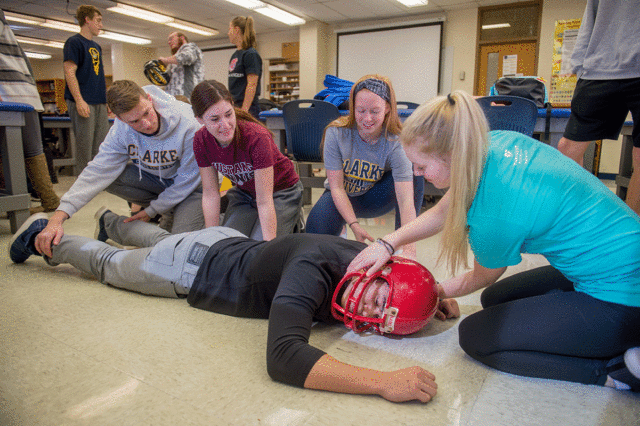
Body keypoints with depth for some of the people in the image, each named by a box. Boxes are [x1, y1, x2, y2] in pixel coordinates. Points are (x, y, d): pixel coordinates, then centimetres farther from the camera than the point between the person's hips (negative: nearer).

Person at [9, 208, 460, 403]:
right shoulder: (314, 267, -44)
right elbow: (282, 356, -56)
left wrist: (434, 296, -19)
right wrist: (383, 382, -61)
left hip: (234, 244, 6)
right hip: (196, 264, -6)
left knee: (159, 240, 36)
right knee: (108, 263, 22)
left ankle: (113, 220, 66)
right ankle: (46, 236, 49)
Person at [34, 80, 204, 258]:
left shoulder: (188, 125, -30)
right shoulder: (121, 130, -16)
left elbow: (188, 178, -20)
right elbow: (98, 171, -19)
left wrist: (152, 210, -13)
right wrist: (58, 217, -30)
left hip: (193, 183, -5)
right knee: (112, 176, -19)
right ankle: (170, 213, -2)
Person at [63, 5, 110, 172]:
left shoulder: (97, 47, 20)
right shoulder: (74, 42, -3)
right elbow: (70, 73, -11)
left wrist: (107, 100, 16)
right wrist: (79, 100, -21)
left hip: (99, 102, 8)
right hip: (84, 102, -8)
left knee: (103, 142, 8)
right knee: (84, 144, -6)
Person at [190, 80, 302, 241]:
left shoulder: (257, 137, -33)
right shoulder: (201, 141, -17)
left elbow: (264, 202, -32)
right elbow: (210, 193, -8)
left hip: (281, 193, -5)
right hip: (244, 193, 5)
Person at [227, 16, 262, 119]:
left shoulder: (251, 54, -9)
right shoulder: (235, 55, 17)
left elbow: (252, 85, -17)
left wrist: (244, 110, -22)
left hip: (247, 109, -8)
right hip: (233, 108, 8)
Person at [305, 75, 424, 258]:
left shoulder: (395, 143, -25)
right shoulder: (336, 133, -22)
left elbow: (406, 200, -34)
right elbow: (336, 187, -20)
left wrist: (409, 248, -46)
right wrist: (354, 224, -33)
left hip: (375, 198, 0)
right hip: (342, 197, 0)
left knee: (414, 174, -27)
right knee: (317, 229, -30)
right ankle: (338, 237, 10)